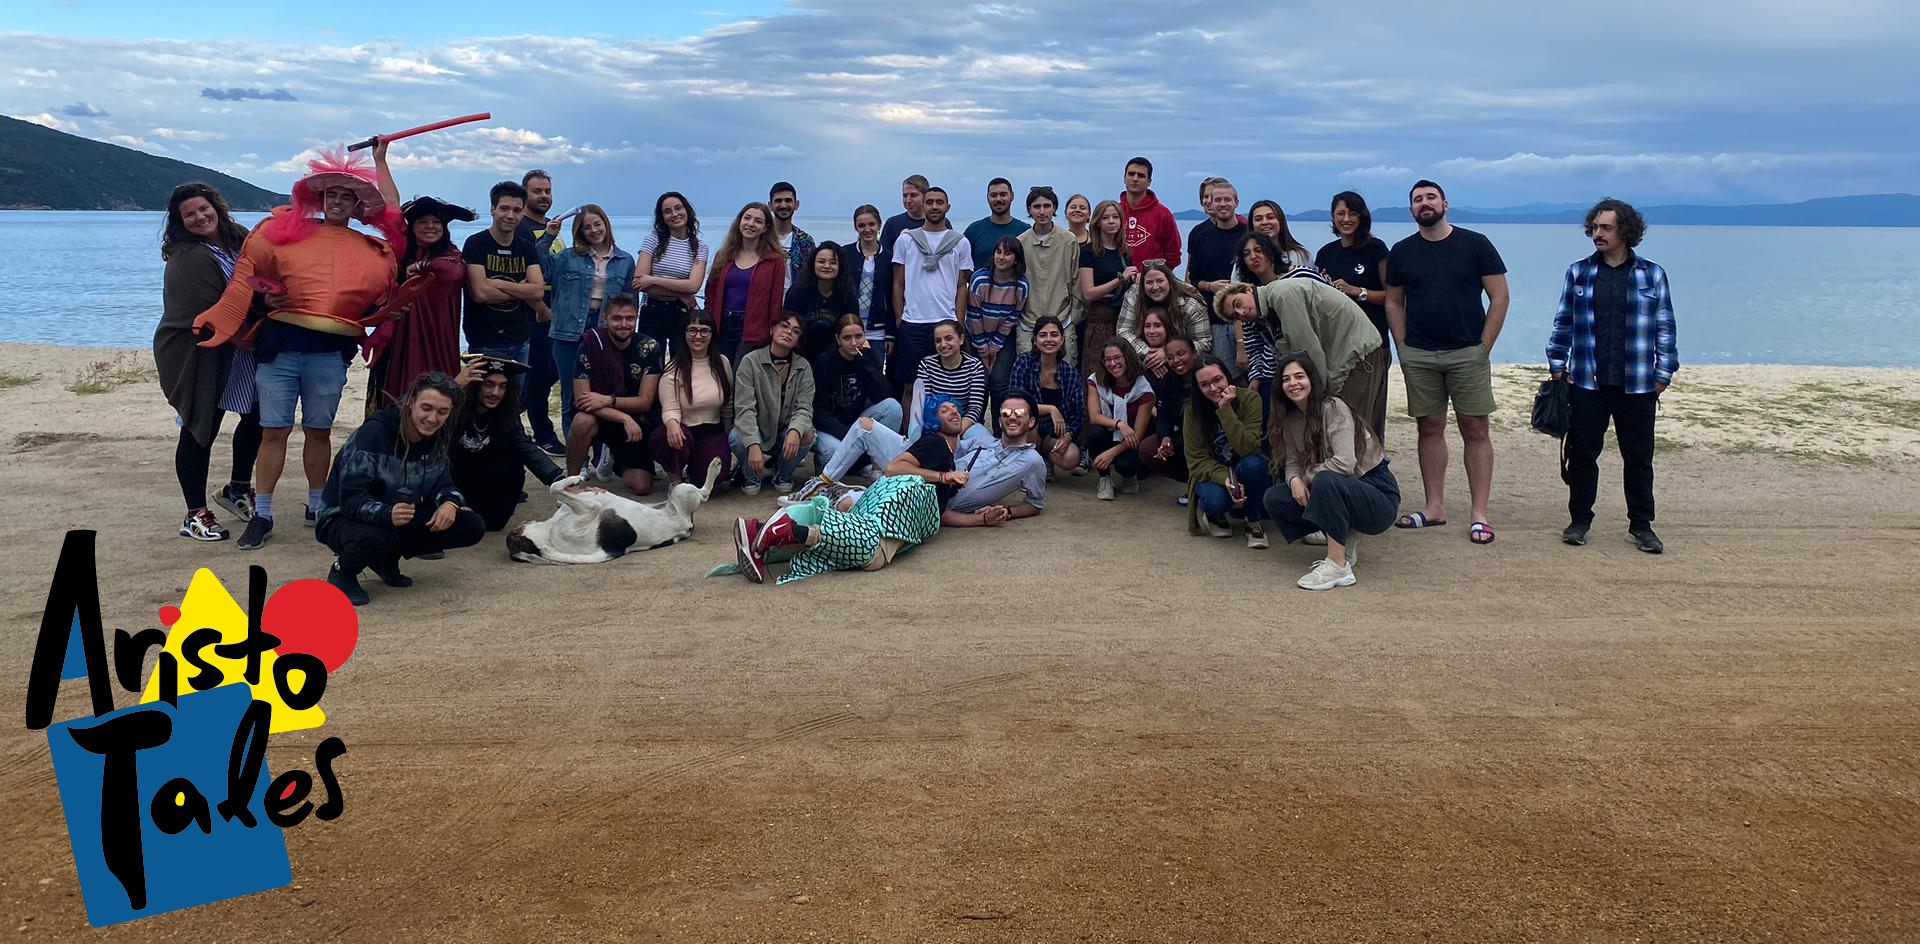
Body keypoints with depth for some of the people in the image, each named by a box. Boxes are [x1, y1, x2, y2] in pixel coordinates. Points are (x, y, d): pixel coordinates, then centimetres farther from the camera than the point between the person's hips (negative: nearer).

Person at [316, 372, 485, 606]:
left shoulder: (437, 438, -3)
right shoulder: (374, 432, -25)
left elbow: (441, 482, 2)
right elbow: (351, 497, -28)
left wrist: (450, 502, -23)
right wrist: (387, 514, -48)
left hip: (402, 517, 7)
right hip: (345, 518, -6)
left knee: (472, 527, -12)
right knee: (375, 538, -43)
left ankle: (387, 558, 7)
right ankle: (342, 570, -4)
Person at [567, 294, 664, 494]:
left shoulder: (649, 347, -10)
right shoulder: (591, 344, -13)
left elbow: (645, 402, -11)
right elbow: (581, 399, -20)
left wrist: (608, 400, -28)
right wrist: (624, 418, -30)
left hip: (634, 422, 2)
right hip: (598, 418, -1)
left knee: (642, 487, -13)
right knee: (583, 421, -37)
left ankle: (615, 457, 22)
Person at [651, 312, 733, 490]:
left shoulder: (722, 363, 4)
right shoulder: (673, 369, -7)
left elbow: (729, 404, 13)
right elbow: (670, 408, -13)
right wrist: (672, 423, -37)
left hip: (713, 433, 3)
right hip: (683, 430, -3)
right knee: (671, 437, -39)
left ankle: (692, 467, 17)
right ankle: (674, 478, -5)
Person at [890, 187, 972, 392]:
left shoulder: (960, 243, 9)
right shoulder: (905, 240, 10)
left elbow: (961, 287, 8)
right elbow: (898, 285, 10)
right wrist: (898, 322, 3)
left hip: (947, 322, 0)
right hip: (911, 323, 0)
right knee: (910, 385, 2)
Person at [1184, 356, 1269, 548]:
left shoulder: (1249, 399, -17)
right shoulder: (1193, 409, -12)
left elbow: (1247, 448, -27)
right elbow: (1196, 460, -13)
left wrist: (1225, 410, -33)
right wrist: (1225, 479, -30)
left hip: (1248, 474, 0)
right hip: (1212, 473, 0)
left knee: (1252, 463, -34)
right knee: (1216, 500, -34)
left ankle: (1254, 522, -10)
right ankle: (1215, 514, 6)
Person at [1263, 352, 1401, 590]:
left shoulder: (1333, 408, -18)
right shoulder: (1290, 418, 5)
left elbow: (1344, 463, -28)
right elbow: (1292, 463, 5)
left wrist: (1308, 475, -14)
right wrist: (1295, 480, -18)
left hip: (1379, 495, -8)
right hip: (1337, 491, 8)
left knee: (1325, 480, -37)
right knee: (1274, 498, -8)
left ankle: (1338, 566, -29)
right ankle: (1344, 545, 4)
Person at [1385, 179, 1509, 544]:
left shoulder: (1474, 244, 0)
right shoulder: (1401, 251, 7)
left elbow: (1499, 297, -1)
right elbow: (1394, 302, 13)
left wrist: (1484, 346, -6)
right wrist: (1403, 347, 3)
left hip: (1468, 353, -2)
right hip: (1418, 356, 3)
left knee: (1475, 430, -2)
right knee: (1430, 428, 7)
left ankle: (1479, 514, 0)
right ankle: (1434, 507, 15)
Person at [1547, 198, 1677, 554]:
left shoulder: (1652, 275, 4)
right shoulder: (1579, 272, 6)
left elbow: (1665, 328, 6)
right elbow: (1563, 323, 9)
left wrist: (1662, 376, 1)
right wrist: (1557, 366, 3)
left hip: (1637, 387, 0)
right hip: (1587, 382, 1)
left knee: (1638, 457, 6)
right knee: (1582, 453, 4)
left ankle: (1641, 525, 16)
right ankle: (1580, 521, 16)